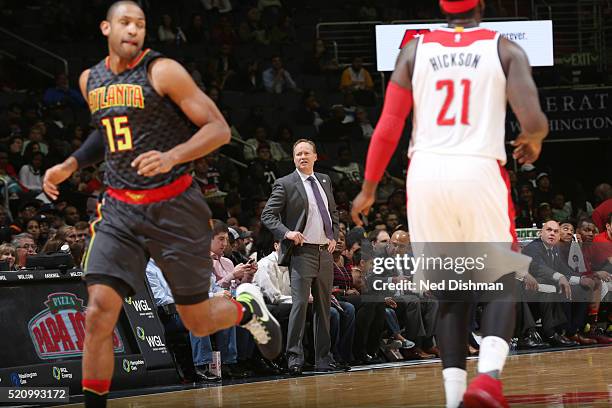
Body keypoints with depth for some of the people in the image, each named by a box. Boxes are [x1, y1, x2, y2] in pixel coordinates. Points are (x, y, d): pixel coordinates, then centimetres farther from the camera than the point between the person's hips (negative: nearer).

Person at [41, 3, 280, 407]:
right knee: (99, 312, -14)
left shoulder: (163, 71, -10)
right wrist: (70, 165, 15)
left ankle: (248, 306, 39)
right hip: (120, 209, 4)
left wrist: (172, 157, -28)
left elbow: (219, 129, -13)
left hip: (175, 207, -4)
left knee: (198, 322, 5)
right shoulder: (91, 80, 8)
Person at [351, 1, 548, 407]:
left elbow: (388, 129, 5)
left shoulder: (415, 49, 11)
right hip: (480, 171, -2)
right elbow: (534, 122, -6)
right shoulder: (505, 49, 6)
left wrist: (368, 189, 15)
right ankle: (489, 374, -15)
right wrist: (533, 141, 18)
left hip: (426, 174, 2)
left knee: (450, 290, 14)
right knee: (501, 283, 10)